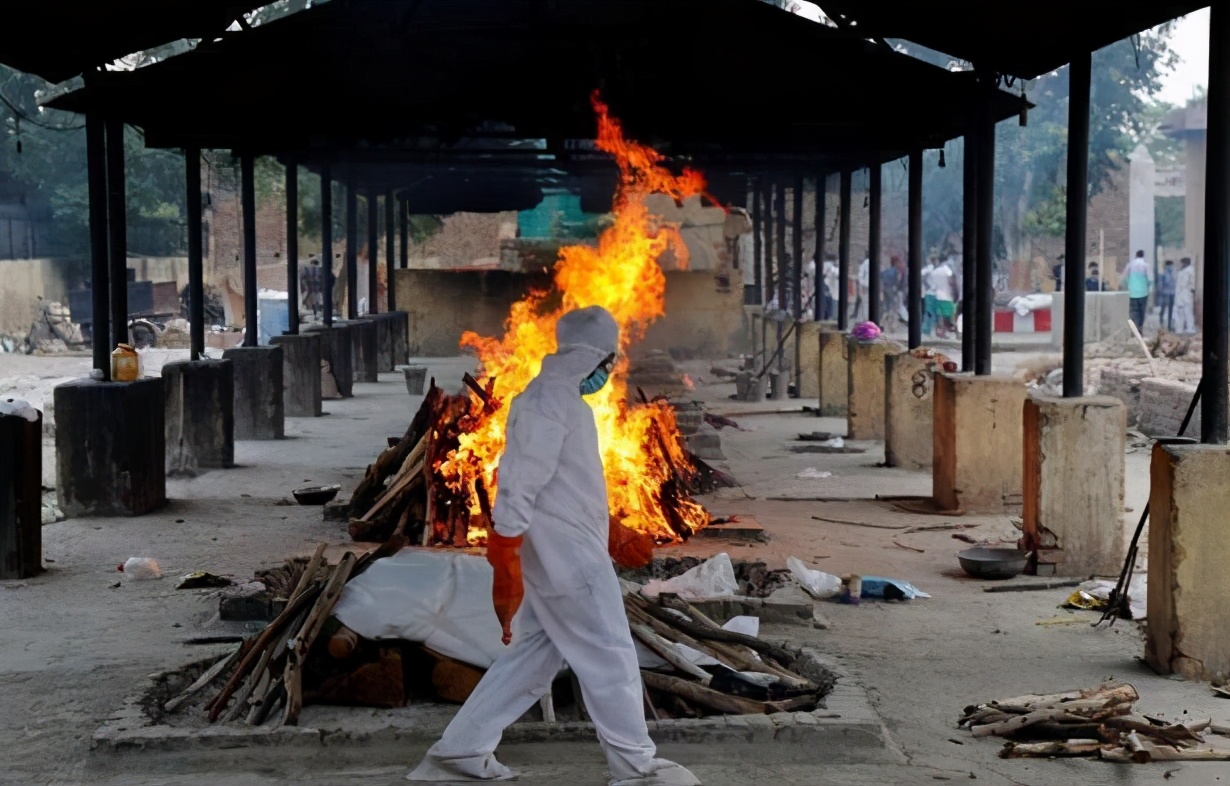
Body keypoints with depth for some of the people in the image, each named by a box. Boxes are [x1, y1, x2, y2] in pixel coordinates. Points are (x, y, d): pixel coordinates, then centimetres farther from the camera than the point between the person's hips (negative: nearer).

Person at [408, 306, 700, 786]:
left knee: (533, 655, 13)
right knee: (610, 656, 0)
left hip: (566, 553, 10)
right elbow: (519, 484, -22)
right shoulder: (548, 403, -17)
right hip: (567, 557, -10)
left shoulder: (561, 399, 15)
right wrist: (505, 561, -23)